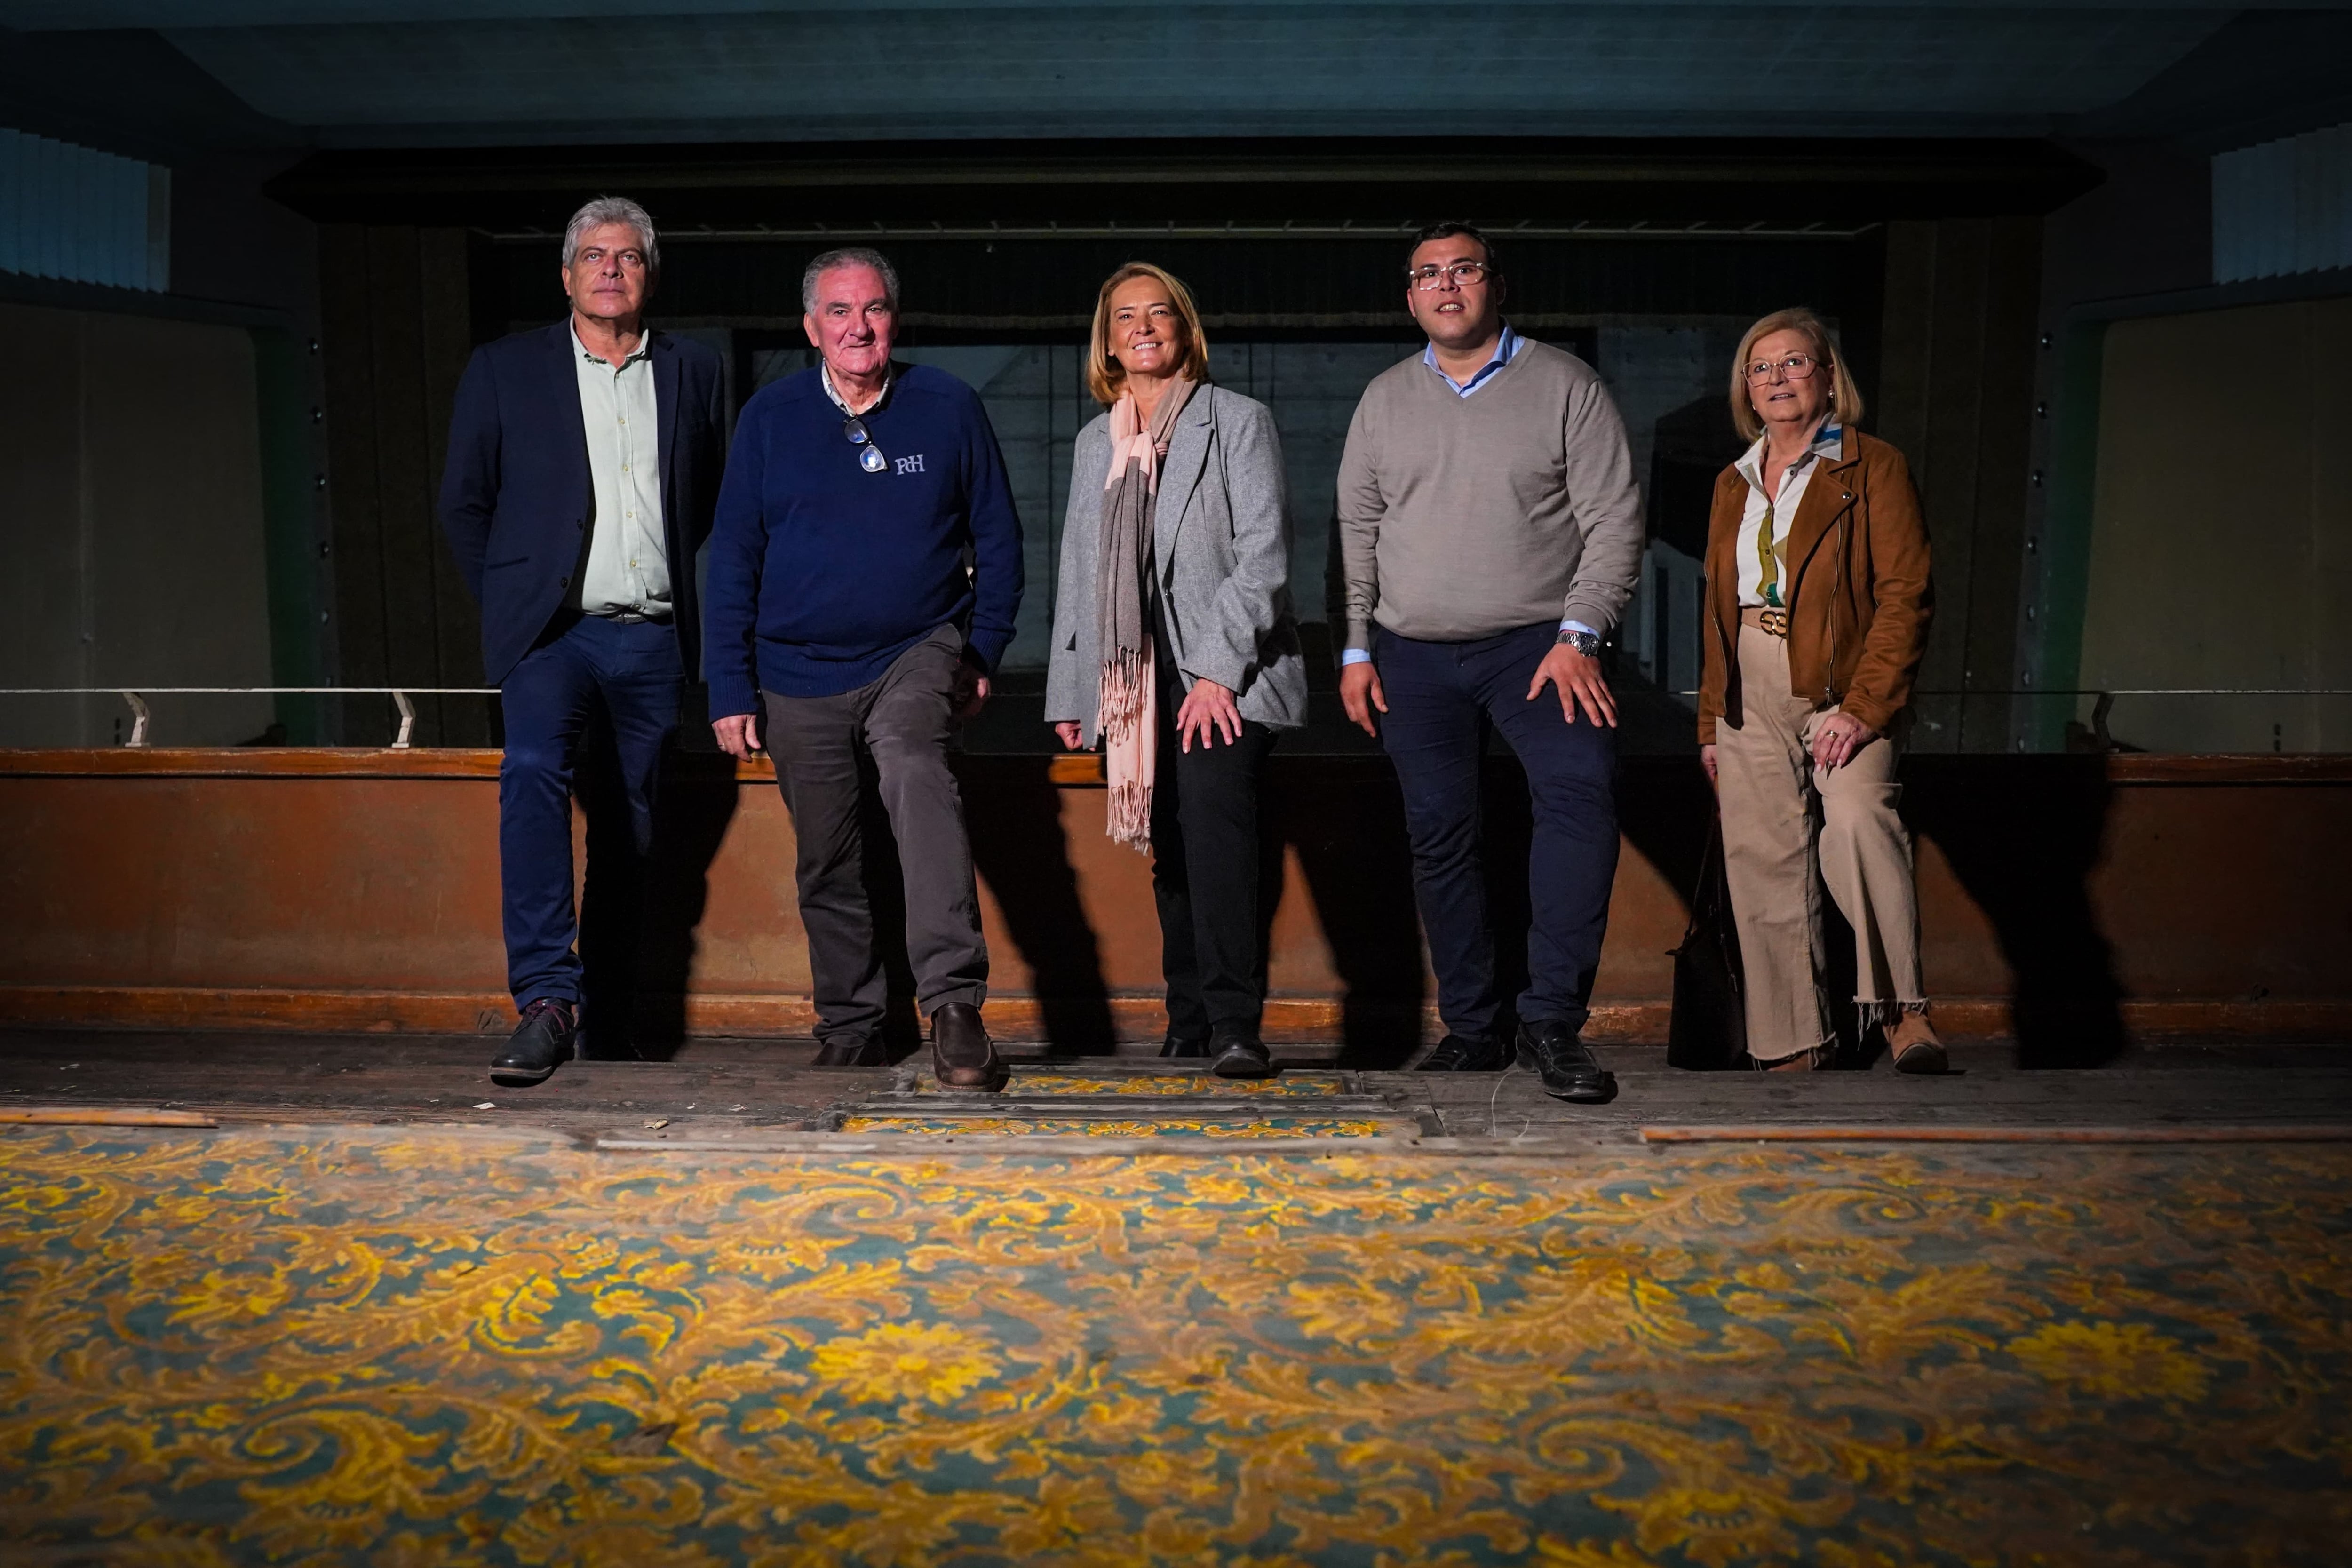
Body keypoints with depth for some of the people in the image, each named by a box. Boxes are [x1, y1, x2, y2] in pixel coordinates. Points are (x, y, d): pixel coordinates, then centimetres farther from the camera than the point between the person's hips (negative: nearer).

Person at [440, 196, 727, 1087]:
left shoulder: (692, 372, 11)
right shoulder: (504, 370, 6)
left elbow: (715, 501, 20)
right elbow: (463, 503, 12)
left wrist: (674, 577, 14)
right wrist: (513, 599, 8)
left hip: (654, 638, 3)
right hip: (553, 630, -2)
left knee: (636, 822, 6)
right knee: (533, 772, -25)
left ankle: (606, 1004, 23)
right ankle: (546, 1000, -27)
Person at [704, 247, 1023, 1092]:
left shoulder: (948, 406, 0)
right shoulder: (769, 417, 2)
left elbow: (998, 539, 7)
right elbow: (733, 556, 4)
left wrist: (983, 652, 1)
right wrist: (731, 688, 0)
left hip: (916, 653, -2)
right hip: (800, 674, 2)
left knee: (918, 778, -30)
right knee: (828, 864, 9)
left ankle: (954, 1003, -34)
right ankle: (849, 1030, 26)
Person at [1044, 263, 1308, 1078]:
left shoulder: (1239, 422, 4)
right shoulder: (1096, 441, 19)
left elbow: (1263, 553, -6)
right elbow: (1079, 570, 22)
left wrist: (1218, 670, -16)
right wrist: (1069, 692, 15)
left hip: (1226, 675, -5)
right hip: (1135, 681, 5)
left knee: (1214, 812, -22)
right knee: (1171, 850, 5)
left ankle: (1236, 1024, -23)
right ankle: (1190, 1020, 14)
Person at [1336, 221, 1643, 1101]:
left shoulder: (1564, 385, 2)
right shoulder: (1385, 399, 12)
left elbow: (1614, 521, -2)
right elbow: (1356, 532, 15)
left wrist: (1578, 637, -12)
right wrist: (1357, 648, 7)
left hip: (1536, 644, -3)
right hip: (1413, 656, 3)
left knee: (1580, 789, -25)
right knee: (1439, 839, 4)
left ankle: (1552, 1021, -19)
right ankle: (1471, 1028, 16)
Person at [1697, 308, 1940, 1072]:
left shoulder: (1872, 469, 1)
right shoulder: (1734, 485, 18)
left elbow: (1904, 594, -7)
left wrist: (1864, 706, -17)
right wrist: (1711, 721, 16)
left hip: (1841, 692, -5)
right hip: (1751, 698, 5)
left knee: (1857, 820, -29)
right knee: (1763, 864, 2)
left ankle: (1903, 1009, -21)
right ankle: (1796, 1043, 12)